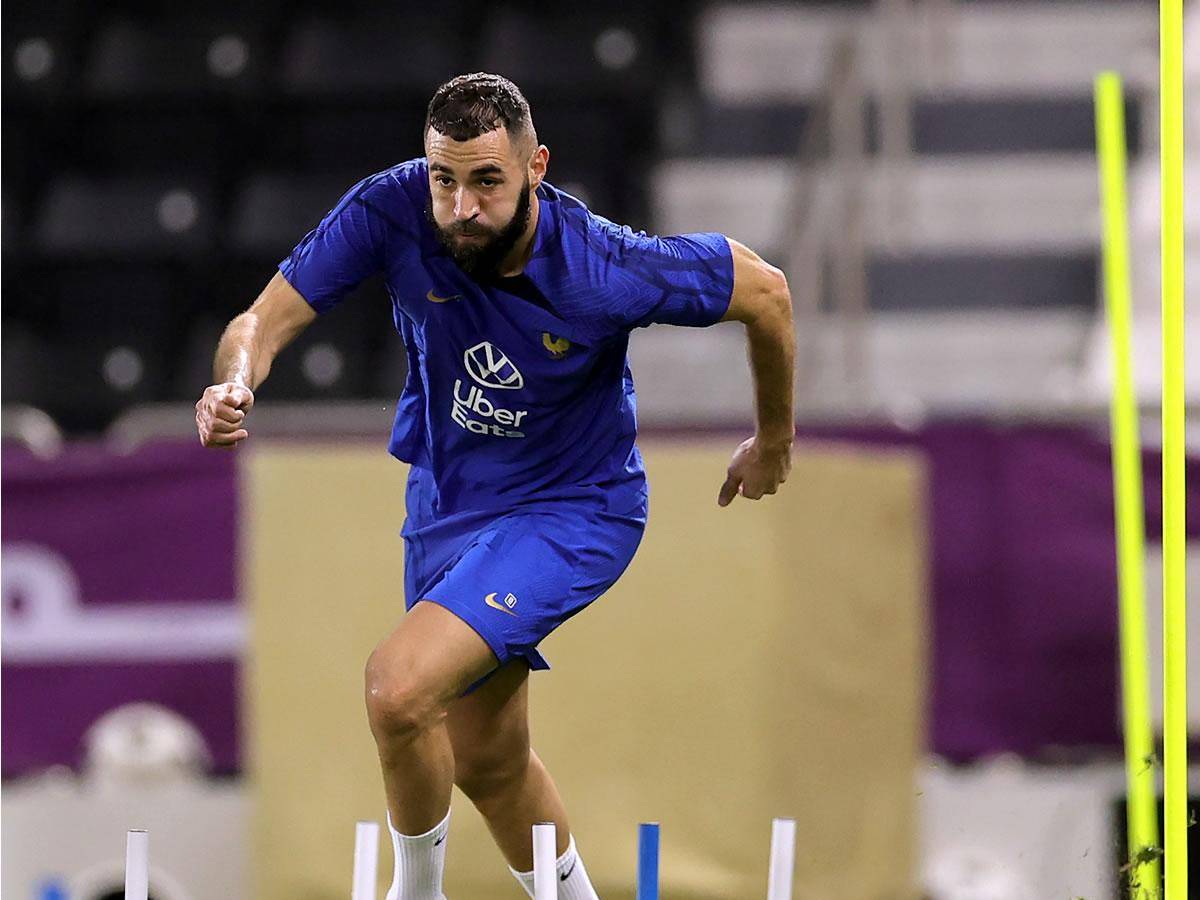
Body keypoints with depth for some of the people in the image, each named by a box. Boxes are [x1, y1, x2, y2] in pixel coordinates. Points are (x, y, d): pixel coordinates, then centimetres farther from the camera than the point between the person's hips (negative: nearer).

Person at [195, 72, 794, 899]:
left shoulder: (606, 271, -30)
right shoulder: (391, 211, -22)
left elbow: (765, 291, -14)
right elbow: (266, 319, -19)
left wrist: (774, 444, 1)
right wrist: (235, 386, -43)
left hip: (573, 508, -5)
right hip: (446, 503, 5)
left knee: (399, 688, -25)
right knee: (488, 765, 19)